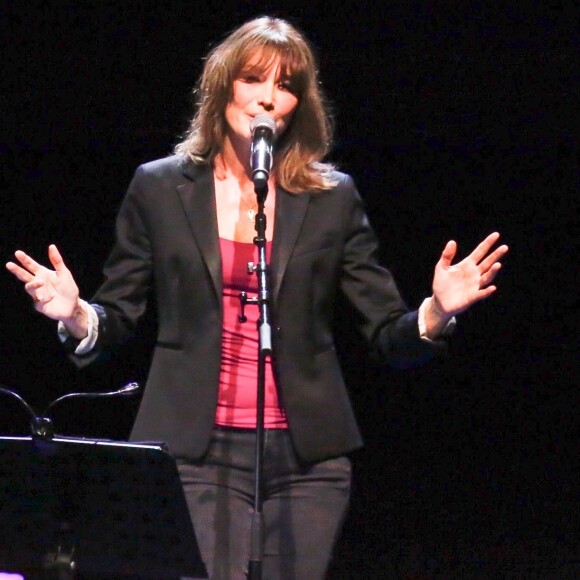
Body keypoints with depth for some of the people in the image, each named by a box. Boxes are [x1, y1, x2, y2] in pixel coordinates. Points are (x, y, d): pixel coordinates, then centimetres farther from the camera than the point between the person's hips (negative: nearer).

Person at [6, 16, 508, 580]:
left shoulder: (333, 199, 8)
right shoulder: (159, 188, 7)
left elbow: (391, 337, 7)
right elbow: (117, 318, 9)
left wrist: (437, 312, -14)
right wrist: (75, 317, -13)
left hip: (306, 454, 2)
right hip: (197, 452, -1)